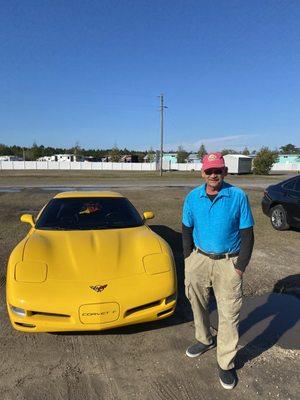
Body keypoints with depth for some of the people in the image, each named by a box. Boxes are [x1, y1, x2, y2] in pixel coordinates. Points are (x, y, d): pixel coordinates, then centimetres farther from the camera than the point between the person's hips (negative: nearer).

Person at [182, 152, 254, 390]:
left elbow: (247, 235, -7)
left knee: (229, 313, 4)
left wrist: (240, 267, -9)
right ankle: (204, 340, 46)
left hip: (228, 263, -3)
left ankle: (226, 363, 25)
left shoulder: (238, 196, -11)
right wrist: (188, 258, 4)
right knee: (197, 303, 19)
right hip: (199, 258, 3)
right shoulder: (193, 197, -2)